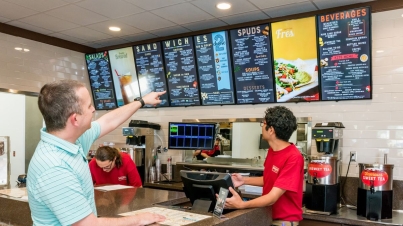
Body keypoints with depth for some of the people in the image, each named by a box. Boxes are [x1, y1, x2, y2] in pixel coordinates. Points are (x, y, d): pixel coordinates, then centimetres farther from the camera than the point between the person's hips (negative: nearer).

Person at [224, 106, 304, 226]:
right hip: (267, 215, 7)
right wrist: (245, 180, 2)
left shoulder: (293, 158, -24)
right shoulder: (272, 151, 2)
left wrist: (241, 204, -36)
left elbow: (273, 197, -26)